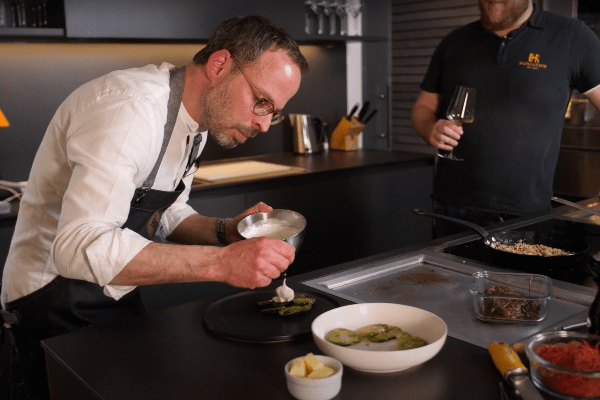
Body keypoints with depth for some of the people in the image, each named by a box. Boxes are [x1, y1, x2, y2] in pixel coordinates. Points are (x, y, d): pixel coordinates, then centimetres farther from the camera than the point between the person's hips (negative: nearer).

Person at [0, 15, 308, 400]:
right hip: (55, 303, -8)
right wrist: (220, 262, -40)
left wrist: (225, 231, -9)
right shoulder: (130, 107, -29)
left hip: (116, 293, 9)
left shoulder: (199, 118, 1)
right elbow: (80, 246, -38)